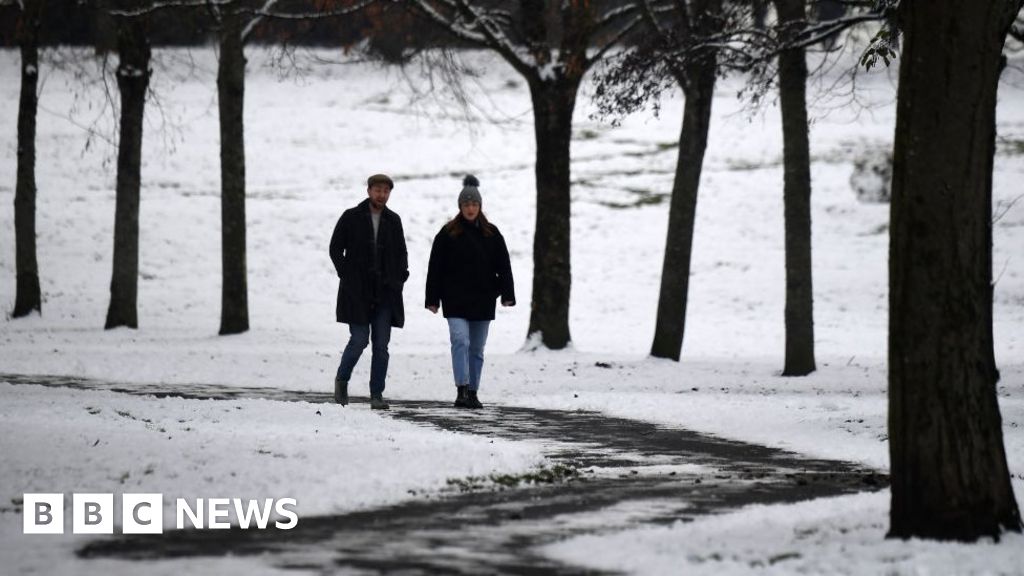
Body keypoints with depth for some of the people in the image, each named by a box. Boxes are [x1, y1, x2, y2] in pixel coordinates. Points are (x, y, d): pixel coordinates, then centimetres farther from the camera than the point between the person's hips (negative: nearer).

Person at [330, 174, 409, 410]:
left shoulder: (393, 221, 9)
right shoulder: (351, 218, 0)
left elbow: (401, 253, 18)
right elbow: (335, 249, 3)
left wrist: (400, 277, 4)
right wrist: (347, 275, -5)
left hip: (385, 293, 3)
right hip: (357, 292, -3)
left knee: (381, 345, 1)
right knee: (359, 340, -8)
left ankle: (377, 395, 5)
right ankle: (342, 379, 17)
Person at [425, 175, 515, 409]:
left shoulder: (491, 234, 7)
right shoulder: (448, 233, 0)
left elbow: (503, 266, 6)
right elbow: (435, 267, 0)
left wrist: (507, 295, -4)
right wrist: (432, 299, -4)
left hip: (483, 301, 3)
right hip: (456, 301, -3)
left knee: (477, 349, 8)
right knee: (460, 341, -18)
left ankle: (472, 393, 15)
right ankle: (462, 390, -22)